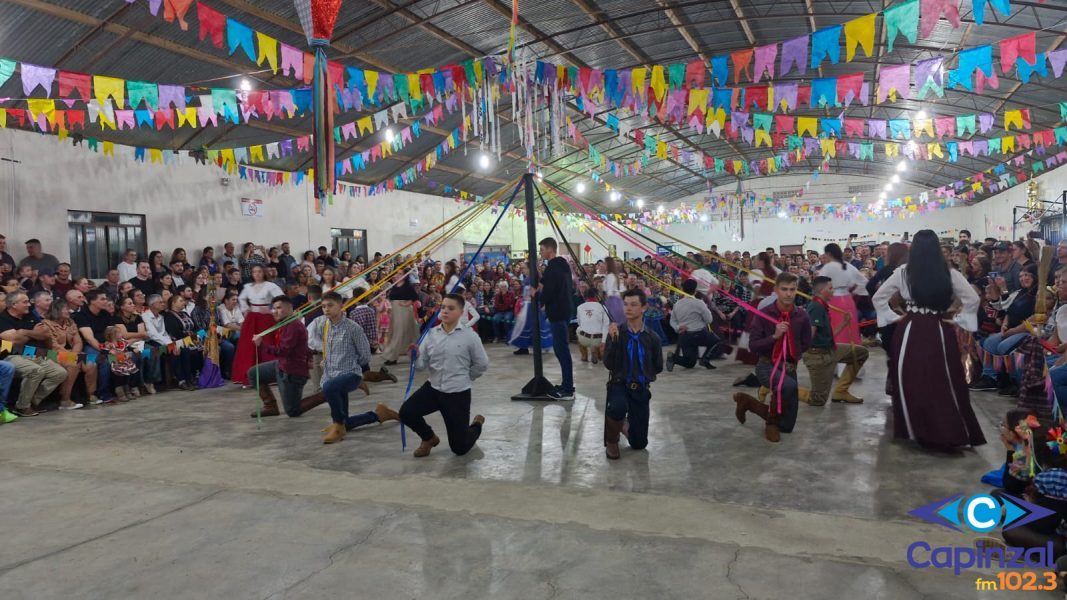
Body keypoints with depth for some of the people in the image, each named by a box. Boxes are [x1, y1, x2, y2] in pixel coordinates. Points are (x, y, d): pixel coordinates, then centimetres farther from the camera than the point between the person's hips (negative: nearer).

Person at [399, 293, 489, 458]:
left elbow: (482, 364, -1)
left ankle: (477, 425, 43)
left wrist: (464, 378, 6)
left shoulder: (469, 335, -13)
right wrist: (415, 357, -24)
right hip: (433, 388, 3)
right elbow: (421, 365, -3)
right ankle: (429, 438, 14)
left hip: (458, 393, -3)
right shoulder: (431, 334, -5)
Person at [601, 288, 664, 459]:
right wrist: (613, 340, -24)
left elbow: (658, 367, 8)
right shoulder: (616, 333, -7)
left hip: (641, 389, 2)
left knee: (639, 444, 8)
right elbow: (609, 365, -15)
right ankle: (611, 440, -7)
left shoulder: (652, 338, -6)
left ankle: (625, 424, 44)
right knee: (618, 407, -39)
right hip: (619, 385, -2)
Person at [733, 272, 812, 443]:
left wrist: (793, 356, 1)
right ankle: (772, 422, -12)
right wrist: (774, 336, -22)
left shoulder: (802, 316, -6)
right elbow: (753, 345, -12)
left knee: (787, 427, 9)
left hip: (790, 368, 4)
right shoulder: (763, 314, -11)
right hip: (767, 366, -4)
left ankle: (747, 401, 30)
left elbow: (806, 344, 11)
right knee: (788, 385, -39)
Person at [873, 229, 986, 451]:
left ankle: (917, 430, 15)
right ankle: (950, 432, 10)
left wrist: (894, 317, 9)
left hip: (910, 331, 0)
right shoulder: (949, 273, -3)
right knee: (944, 382, 7)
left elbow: (878, 297, 3)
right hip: (939, 332, 0)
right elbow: (973, 299, -3)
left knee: (912, 382, 10)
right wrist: (956, 318, 5)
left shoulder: (903, 272, -3)